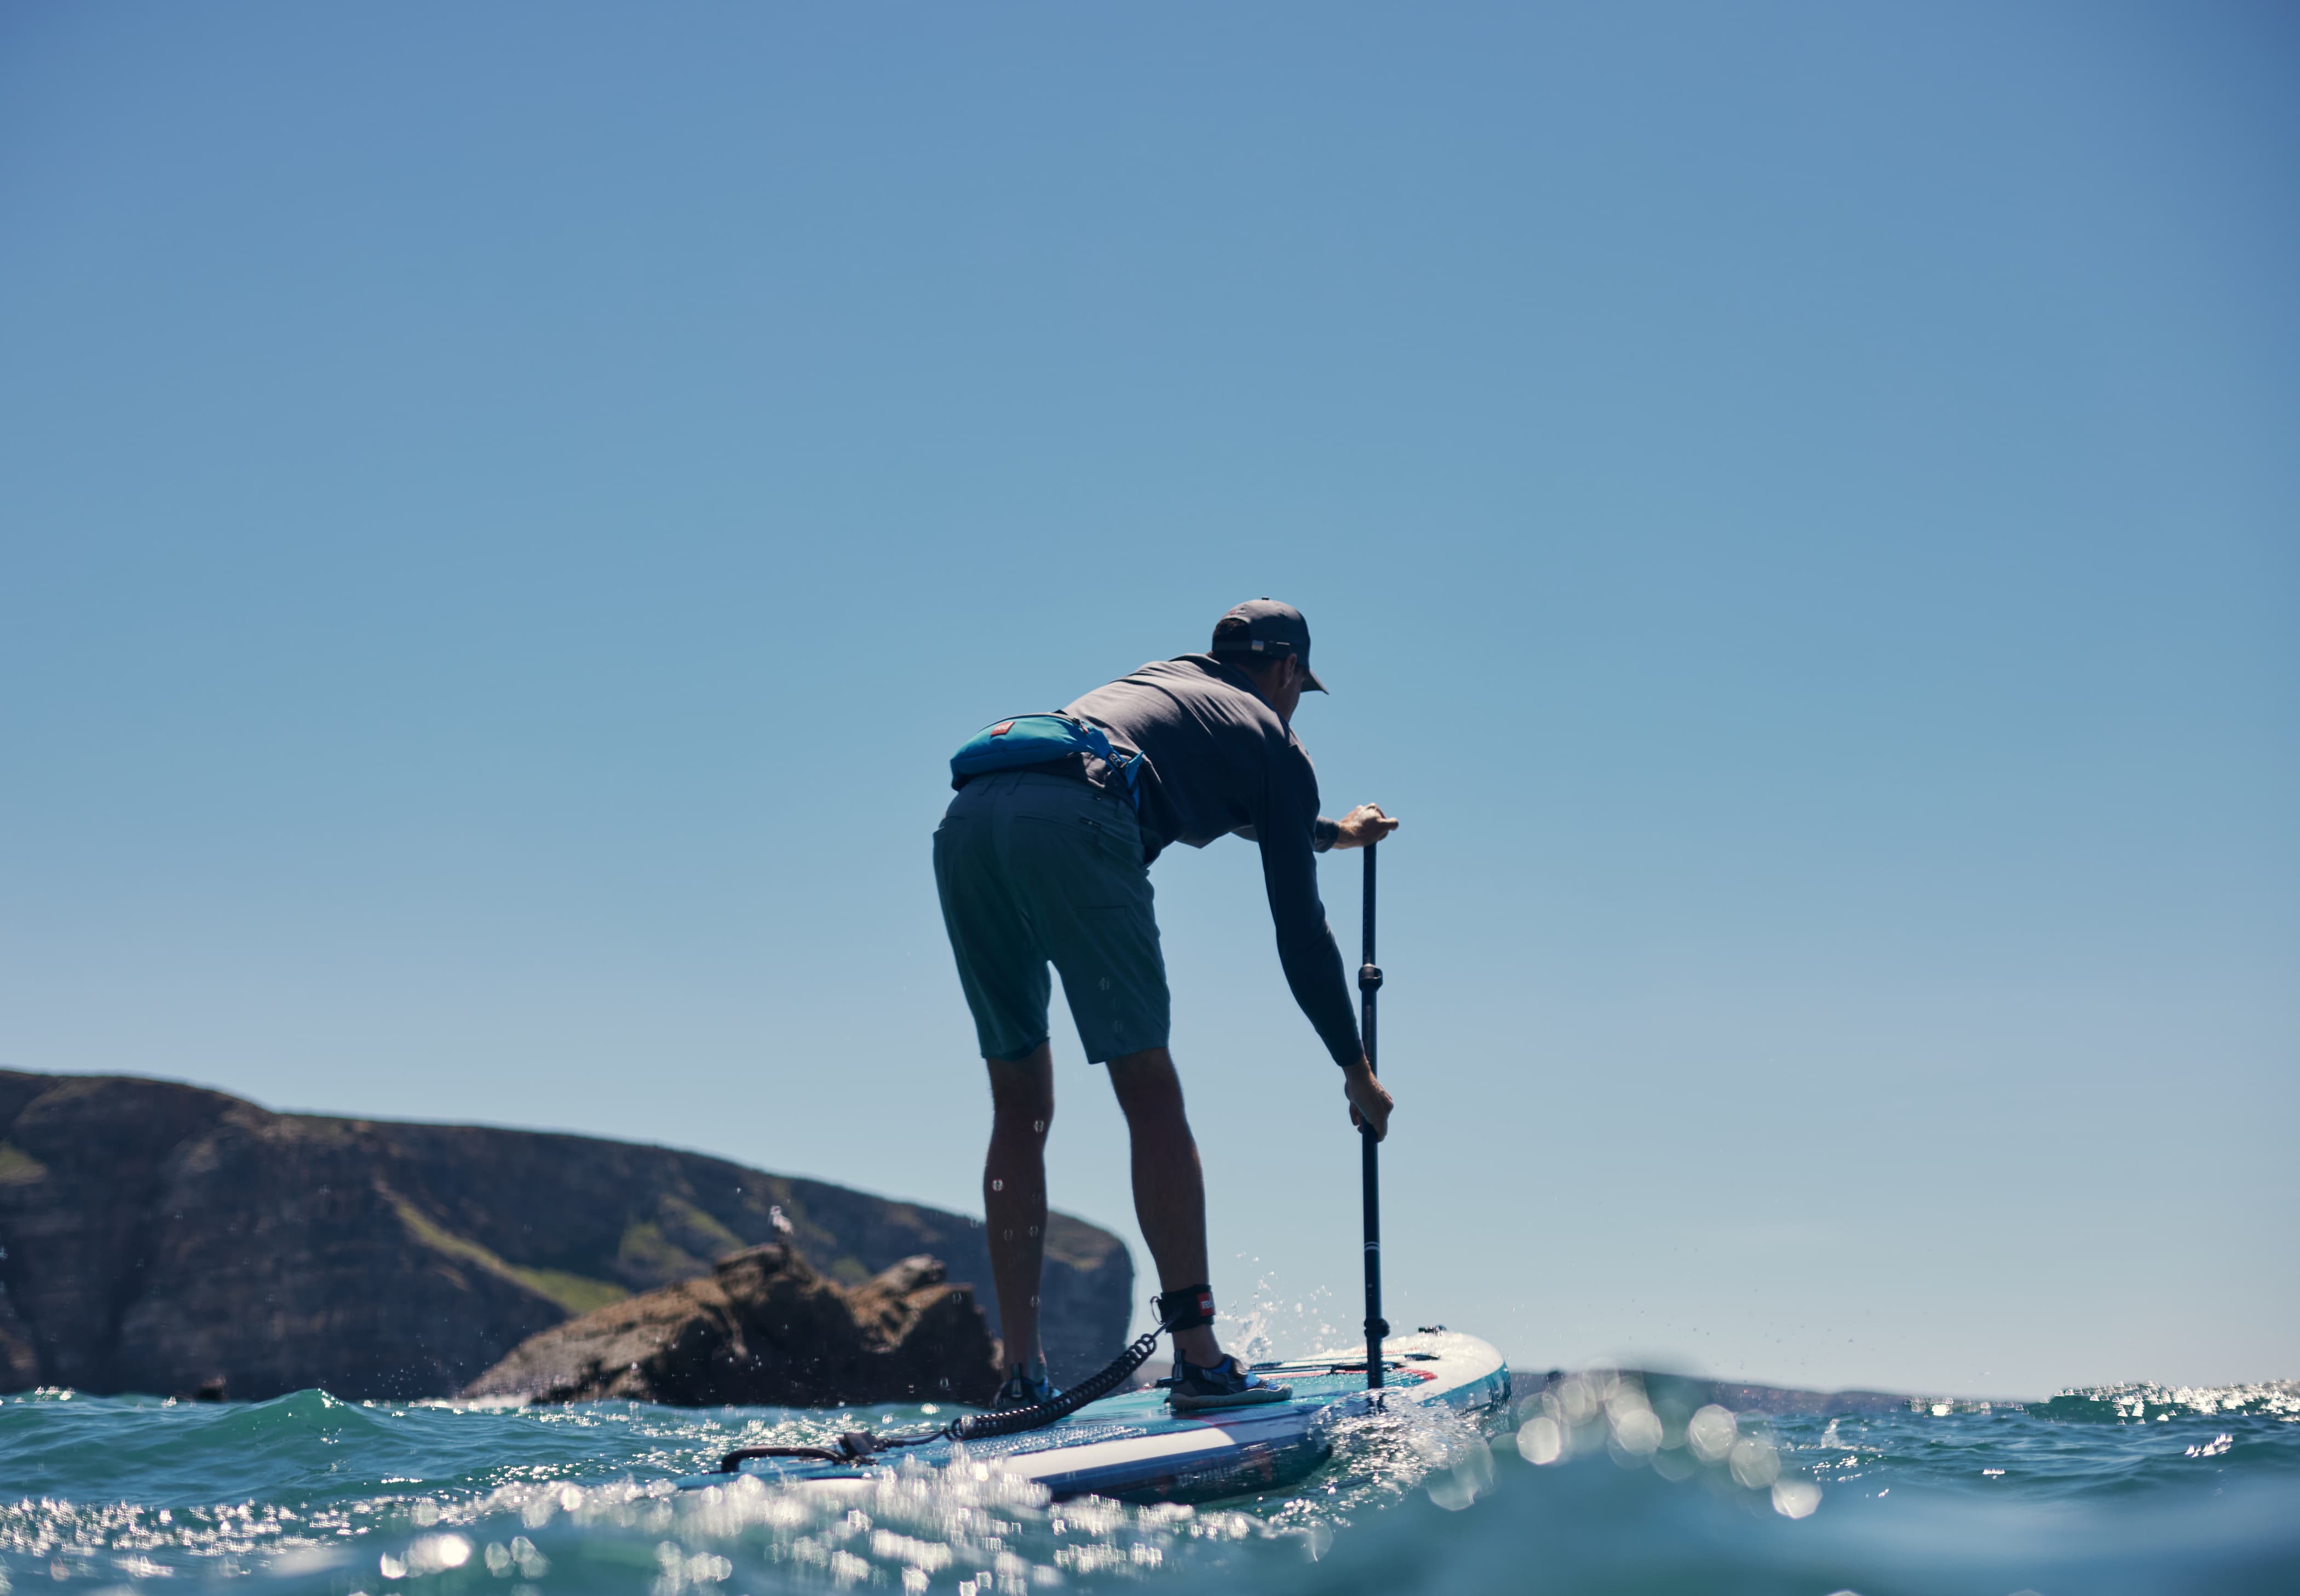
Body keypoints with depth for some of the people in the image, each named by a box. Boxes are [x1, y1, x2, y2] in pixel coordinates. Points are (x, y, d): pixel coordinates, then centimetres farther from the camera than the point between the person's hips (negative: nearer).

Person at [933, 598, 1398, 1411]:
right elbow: (1299, 930, 18)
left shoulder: (1162, 676, 39)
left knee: (1020, 1107, 12)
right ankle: (1198, 1359, -4)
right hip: (1072, 828, -6)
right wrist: (1355, 1069, 28)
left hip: (966, 818, 7)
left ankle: (1022, 1378, 10)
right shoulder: (1270, 738, 21)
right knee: (1150, 1094, 0)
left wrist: (1332, 833, 75)